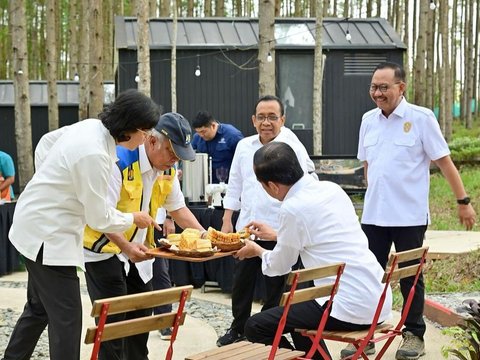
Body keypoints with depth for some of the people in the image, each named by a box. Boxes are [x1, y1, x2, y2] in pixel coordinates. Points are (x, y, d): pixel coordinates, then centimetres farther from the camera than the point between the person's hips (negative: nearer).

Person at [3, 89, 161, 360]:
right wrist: (133, 219, -4)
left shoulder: (91, 125, -2)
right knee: (67, 317, -5)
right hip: (48, 236, -10)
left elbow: (45, 143, 16)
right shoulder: (94, 155, -29)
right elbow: (100, 219, -21)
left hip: (38, 224, 10)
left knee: (39, 308, 21)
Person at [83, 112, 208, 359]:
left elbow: (178, 208, 7)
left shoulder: (167, 169, -1)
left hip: (137, 250, 8)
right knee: (113, 319, -7)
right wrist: (126, 247, -41)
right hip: (105, 248, -7)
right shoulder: (119, 162, -26)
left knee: (141, 314, 12)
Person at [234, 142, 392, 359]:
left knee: (255, 327, -1)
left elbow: (280, 266, 2)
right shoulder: (331, 188, 8)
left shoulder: (293, 209, -14)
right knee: (295, 309, 31)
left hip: (351, 309, -9)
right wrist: (276, 234, 36)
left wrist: (258, 251, 23)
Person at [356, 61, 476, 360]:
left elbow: (444, 161, -5)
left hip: (409, 217, -4)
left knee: (410, 278, 7)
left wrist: (464, 201, -4)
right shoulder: (369, 120, 7)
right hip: (373, 216, 5)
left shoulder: (421, 118, -8)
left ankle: (414, 335, 20)